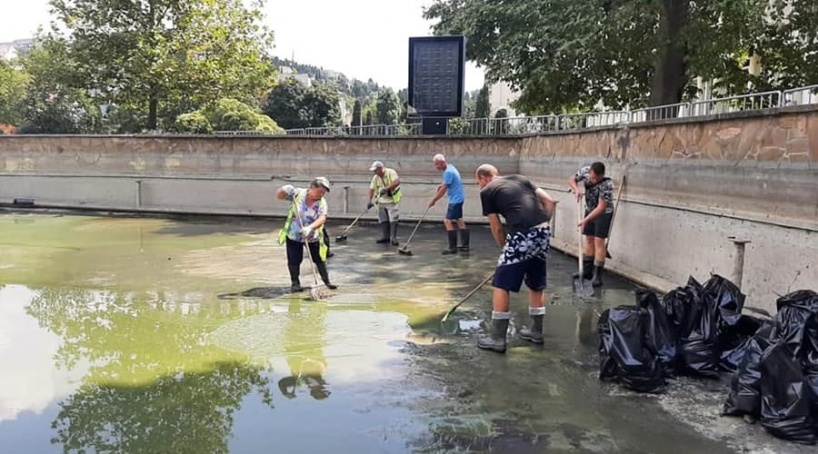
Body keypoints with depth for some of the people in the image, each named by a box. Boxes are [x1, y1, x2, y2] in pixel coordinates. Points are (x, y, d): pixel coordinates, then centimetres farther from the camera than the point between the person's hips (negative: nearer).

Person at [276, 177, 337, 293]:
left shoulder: (322, 202, -13)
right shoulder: (298, 193, -12)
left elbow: (322, 218, -29)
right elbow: (278, 195, -5)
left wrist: (310, 227, -45)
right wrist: (284, 190, -29)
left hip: (313, 236, 1)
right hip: (294, 235, 0)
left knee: (319, 259, 7)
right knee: (294, 260, 1)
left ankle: (327, 281, 23)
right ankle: (295, 283, 19)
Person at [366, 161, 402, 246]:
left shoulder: (391, 172, -13)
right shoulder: (375, 177, 5)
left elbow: (397, 182, -27)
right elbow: (372, 189, 6)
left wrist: (386, 188, -33)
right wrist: (370, 201, -3)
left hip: (392, 200, -6)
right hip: (381, 201, 6)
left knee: (393, 219, -11)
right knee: (383, 219, 8)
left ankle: (393, 237, -9)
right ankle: (385, 236, 17)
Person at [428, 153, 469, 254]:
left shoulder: (448, 172, -20)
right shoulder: (450, 168, 11)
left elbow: (443, 189, -18)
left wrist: (434, 200, -10)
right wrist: (441, 185, 5)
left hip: (455, 200, -11)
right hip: (458, 198, 11)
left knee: (448, 221, -11)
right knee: (459, 220, 14)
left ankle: (452, 247, -11)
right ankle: (465, 245, 19)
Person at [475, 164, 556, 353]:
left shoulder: (486, 191, 9)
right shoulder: (520, 179, 24)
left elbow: (497, 228, 9)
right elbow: (549, 201, 17)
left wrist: (505, 248, 22)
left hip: (521, 235, -6)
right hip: (543, 232, 7)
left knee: (501, 285, 4)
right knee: (536, 284, 21)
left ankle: (497, 338, 7)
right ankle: (536, 331, 32)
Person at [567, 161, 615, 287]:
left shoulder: (607, 184, -35)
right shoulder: (585, 171, -20)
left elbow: (601, 207, -32)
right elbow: (571, 180, -4)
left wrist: (585, 220, -35)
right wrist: (576, 189, -25)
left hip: (604, 212, -6)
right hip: (590, 210, 6)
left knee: (599, 241, -12)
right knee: (589, 239, 12)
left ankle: (597, 276, -9)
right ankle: (587, 271, 22)